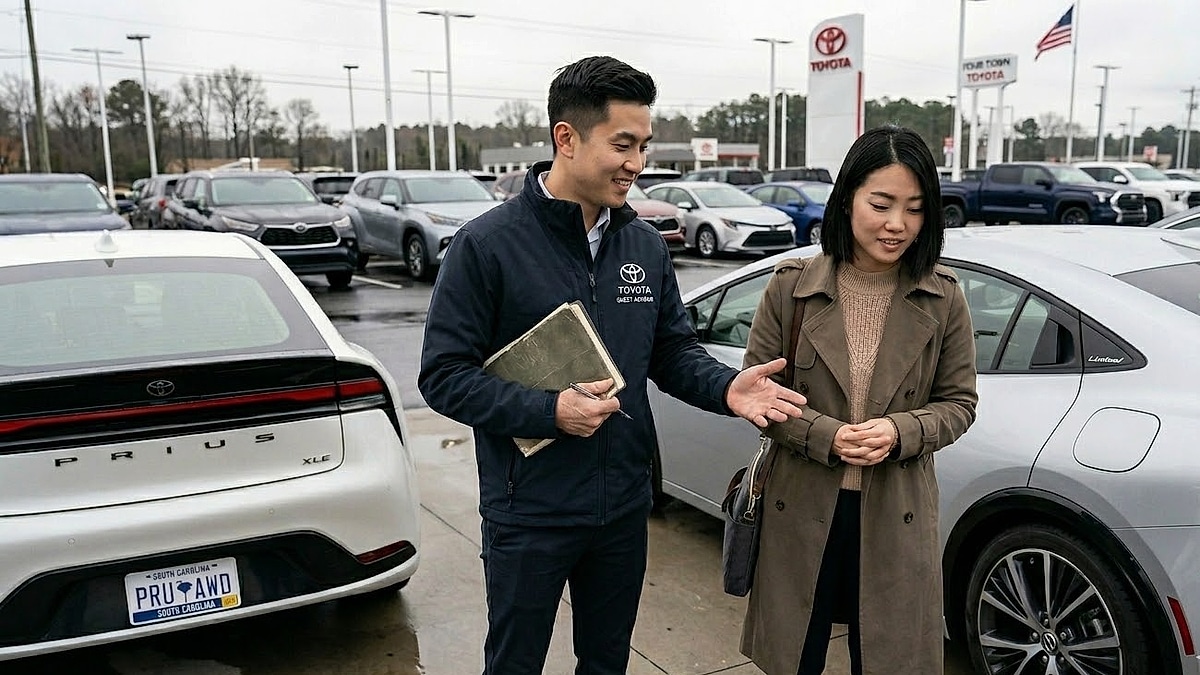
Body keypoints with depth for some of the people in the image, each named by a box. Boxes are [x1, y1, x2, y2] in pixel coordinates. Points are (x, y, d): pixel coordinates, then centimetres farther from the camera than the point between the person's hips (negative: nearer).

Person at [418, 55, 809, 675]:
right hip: (529, 513, -4)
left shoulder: (645, 245, 2)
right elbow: (444, 374, -14)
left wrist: (727, 387, -13)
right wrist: (549, 411, -24)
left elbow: (673, 350, 7)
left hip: (625, 506, 5)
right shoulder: (487, 244, -14)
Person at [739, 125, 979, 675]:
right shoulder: (792, 285, -6)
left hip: (896, 515, 0)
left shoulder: (942, 299, -3)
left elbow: (958, 403, 3)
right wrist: (825, 436, -17)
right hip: (801, 510, 0)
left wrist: (899, 432, -17)